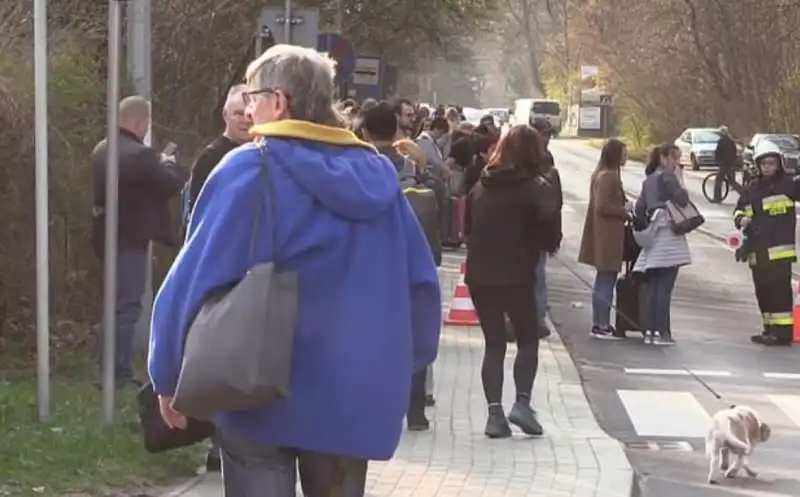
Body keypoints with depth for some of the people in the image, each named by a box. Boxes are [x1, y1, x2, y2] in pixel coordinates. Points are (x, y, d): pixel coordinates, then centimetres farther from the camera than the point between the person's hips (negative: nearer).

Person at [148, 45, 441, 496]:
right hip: (355, 395, 5)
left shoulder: (250, 171, -10)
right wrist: (403, 365, 15)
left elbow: (197, 279, -12)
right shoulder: (377, 174, 5)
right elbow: (421, 283, 5)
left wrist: (171, 377, -3)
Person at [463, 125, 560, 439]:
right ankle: (522, 402, -4)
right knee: (528, 339, 12)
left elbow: (467, 227, 14)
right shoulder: (533, 187, -8)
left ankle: (495, 412, 1)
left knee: (493, 343, 10)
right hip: (515, 276, -4)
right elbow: (548, 218, -22)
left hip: (479, 275, 4)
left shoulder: (480, 186, 9)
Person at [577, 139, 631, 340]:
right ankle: (603, 326, -3)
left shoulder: (602, 175, 13)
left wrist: (623, 209, 10)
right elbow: (602, 206, -23)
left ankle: (598, 324, 21)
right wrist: (624, 210, -13)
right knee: (607, 280, -6)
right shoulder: (608, 177, -18)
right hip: (608, 236, -11)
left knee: (602, 281, 15)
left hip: (603, 235, 11)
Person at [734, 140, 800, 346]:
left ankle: (783, 331, -9)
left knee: (779, 289, -10)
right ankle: (770, 329, 21)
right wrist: (741, 220, 1)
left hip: (780, 249, -7)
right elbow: (739, 210, 22)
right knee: (763, 291, 12)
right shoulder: (752, 189, 14)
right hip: (758, 250, 7)